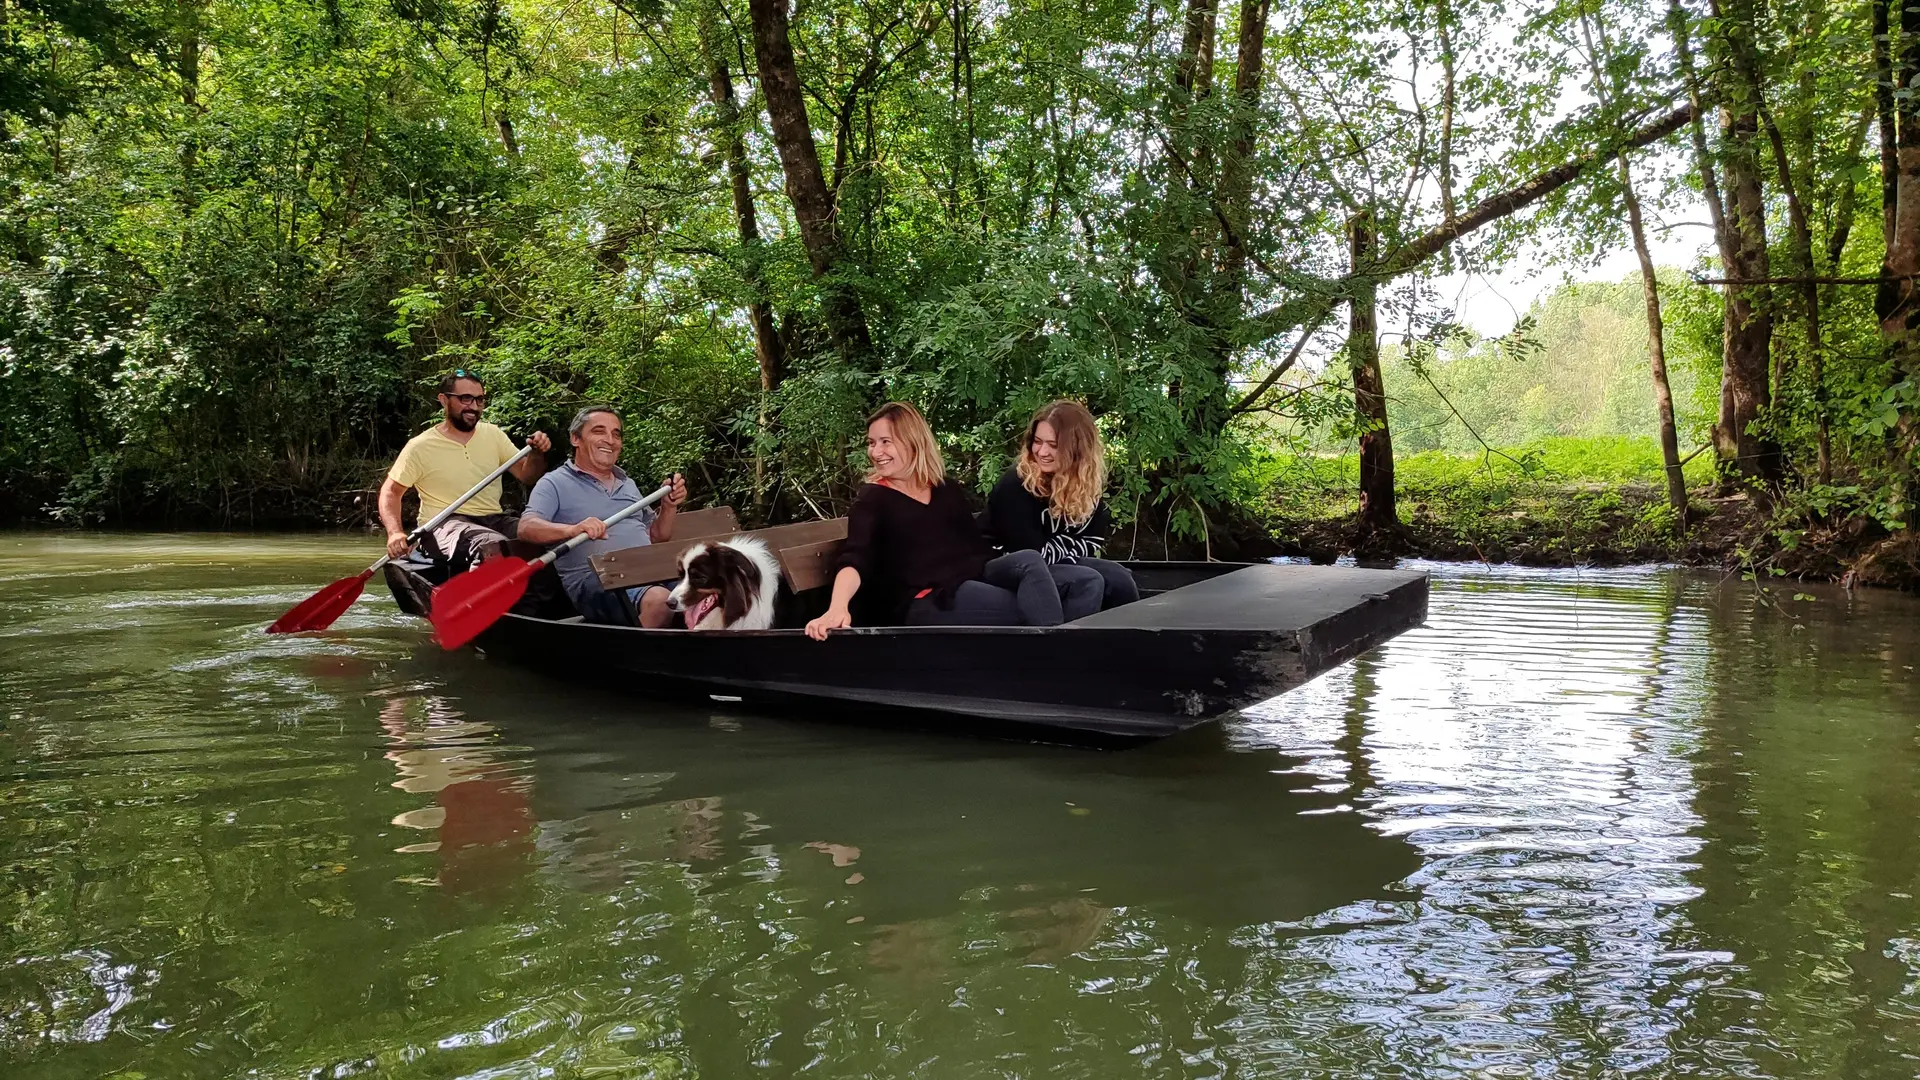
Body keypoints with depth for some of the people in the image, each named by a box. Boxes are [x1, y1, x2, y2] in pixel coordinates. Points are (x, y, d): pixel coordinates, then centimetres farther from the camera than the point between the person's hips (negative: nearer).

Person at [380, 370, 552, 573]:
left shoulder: (493, 434, 10)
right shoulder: (420, 446, -1)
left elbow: (526, 475, 11)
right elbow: (391, 491, 3)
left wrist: (537, 454, -11)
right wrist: (395, 533, -14)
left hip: (493, 520, 4)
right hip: (443, 524, -4)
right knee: (493, 547, -38)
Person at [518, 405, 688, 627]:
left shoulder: (628, 484, 29)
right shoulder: (555, 484, 8)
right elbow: (526, 528, -8)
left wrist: (669, 506, 10)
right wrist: (572, 529, -27)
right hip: (594, 580, -6)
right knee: (658, 600, -38)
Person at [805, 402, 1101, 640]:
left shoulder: (947, 490, 21)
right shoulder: (873, 499, 4)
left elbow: (978, 543, 13)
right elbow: (854, 560, -13)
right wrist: (838, 609, -34)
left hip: (974, 577, 5)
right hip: (925, 600, -5)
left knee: (1029, 560, -26)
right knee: (1033, 610, -27)